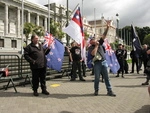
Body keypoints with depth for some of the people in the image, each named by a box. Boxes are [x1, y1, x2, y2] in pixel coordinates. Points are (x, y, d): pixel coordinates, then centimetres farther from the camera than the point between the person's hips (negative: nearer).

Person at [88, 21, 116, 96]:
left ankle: (109, 91, 9)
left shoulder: (99, 43, 10)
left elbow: (104, 35, 5)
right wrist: (96, 46, -12)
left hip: (104, 62, 4)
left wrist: (107, 27, -4)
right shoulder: (90, 48, -2)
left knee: (106, 77, 4)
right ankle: (96, 90, 19)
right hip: (97, 63, -4)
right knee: (97, 78, 2)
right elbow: (93, 53, -22)